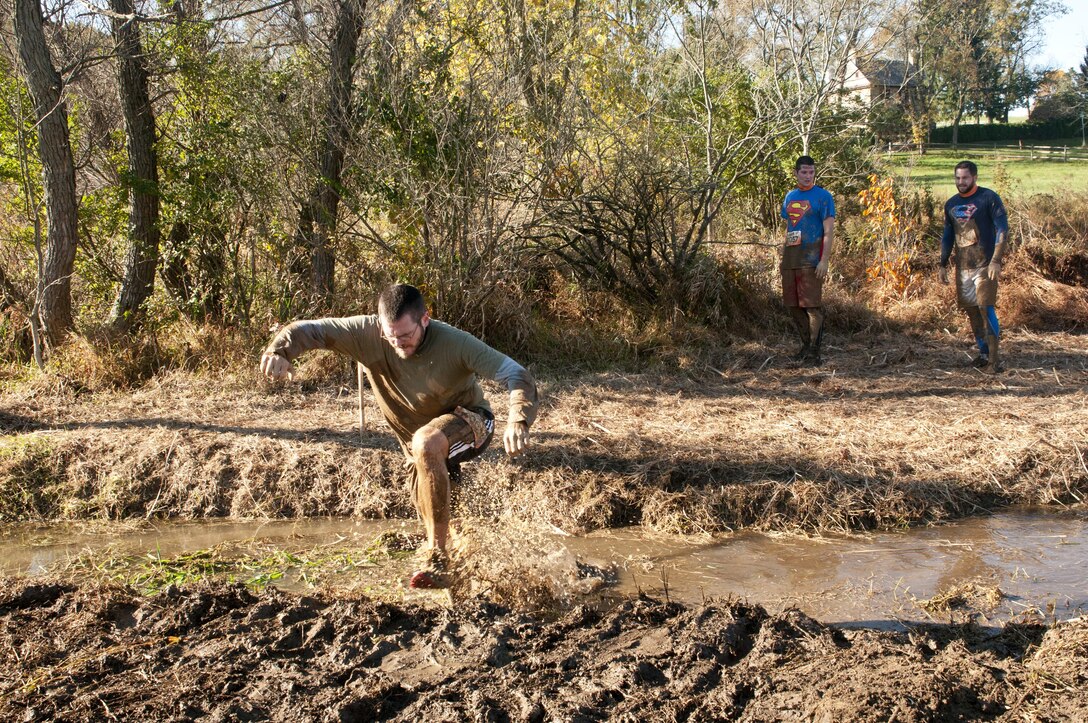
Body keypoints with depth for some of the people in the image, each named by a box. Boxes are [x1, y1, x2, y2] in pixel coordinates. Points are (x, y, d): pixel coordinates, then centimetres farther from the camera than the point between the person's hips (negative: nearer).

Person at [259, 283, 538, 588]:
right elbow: (308, 329, -19)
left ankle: (436, 557, -32)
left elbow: (517, 375, -35)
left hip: (468, 423, -5)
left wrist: (518, 421, -54)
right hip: (417, 437, 6)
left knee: (426, 443, -37)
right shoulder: (368, 333, -21)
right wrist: (280, 350, -42)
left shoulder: (455, 343, -30)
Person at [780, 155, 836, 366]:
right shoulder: (790, 197, 15)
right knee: (793, 306, 10)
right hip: (790, 259, 7)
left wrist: (824, 260, -16)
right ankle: (805, 346, 22)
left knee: (813, 306, -6)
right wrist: (783, 254, 16)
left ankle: (814, 353, -2)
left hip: (811, 259, -7)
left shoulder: (823, 196, -5)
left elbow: (829, 231, -9)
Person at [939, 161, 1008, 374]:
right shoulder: (951, 204, 12)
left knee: (986, 308, -13)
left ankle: (995, 359, -11)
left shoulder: (989, 198, -6)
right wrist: (943, 265, 15)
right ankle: (984, 353, 19)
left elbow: (1002, 230, -9)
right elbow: (947, 236, 20)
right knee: (971, 310, 8)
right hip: (962, 266, 6)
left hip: (985, 265, -6)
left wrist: (996, 260, -18)